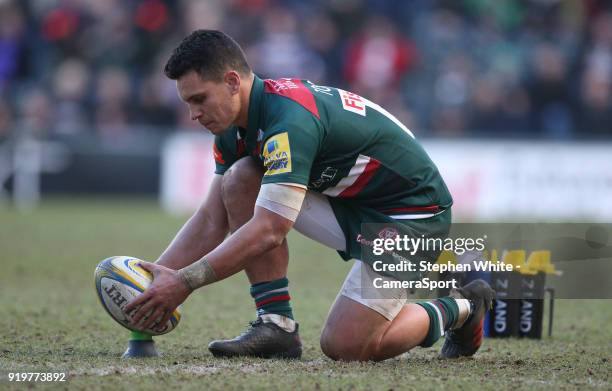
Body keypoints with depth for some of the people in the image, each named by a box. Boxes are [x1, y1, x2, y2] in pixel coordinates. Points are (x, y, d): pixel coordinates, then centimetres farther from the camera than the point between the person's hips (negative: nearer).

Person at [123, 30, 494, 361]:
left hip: (412, 211, -9)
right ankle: (276, 324, -6)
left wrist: (184, 282, -32)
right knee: (239, 182, -10)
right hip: (346, 201, 9)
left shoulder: (291, 121, -31)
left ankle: (460, 310, 8)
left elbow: (267, 232, -34)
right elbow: (212, 219, 3)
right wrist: (155, 276, -9)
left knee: (343, 345, -17)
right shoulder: (235, 126, -2)